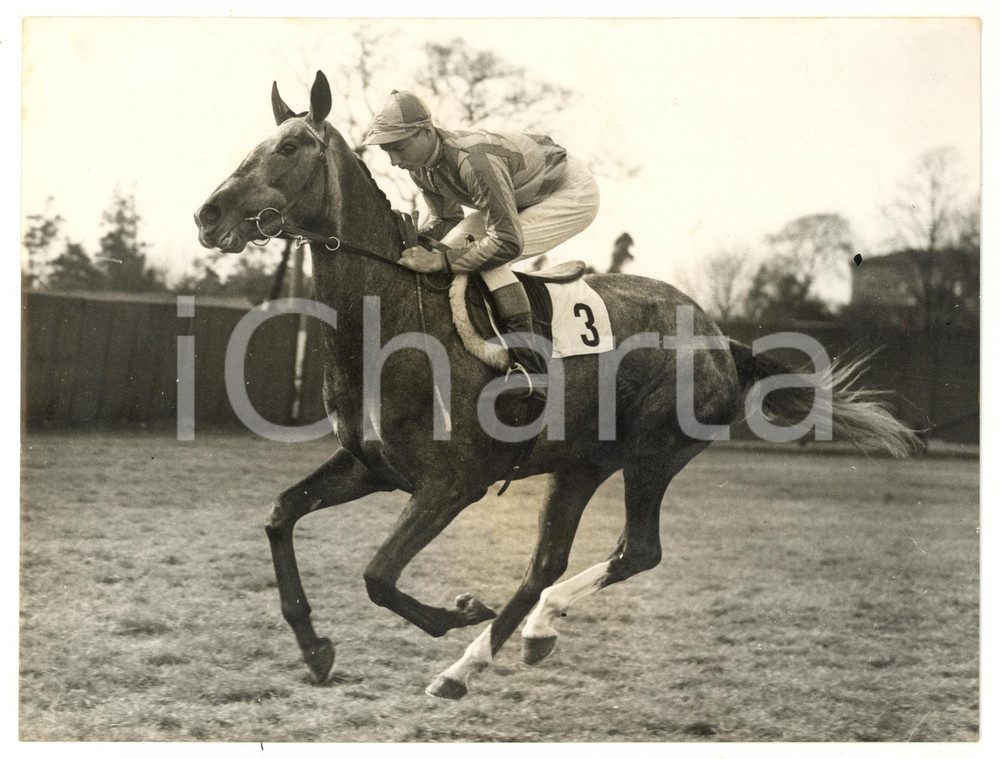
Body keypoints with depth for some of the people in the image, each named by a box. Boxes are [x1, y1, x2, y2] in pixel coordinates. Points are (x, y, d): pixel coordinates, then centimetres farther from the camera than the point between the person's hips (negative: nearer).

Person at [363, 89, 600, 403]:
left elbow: (508, 242, -38)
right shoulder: (420, 166, -10)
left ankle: (529, 369, -24)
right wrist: (410, 246, -12)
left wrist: (441, 261, -38)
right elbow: (447, 219, 6)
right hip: (522, 195, 9)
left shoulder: (474, 160, -38)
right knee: (450, 245, 0)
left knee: (490, 258, -25)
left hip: (574, 195, -9)